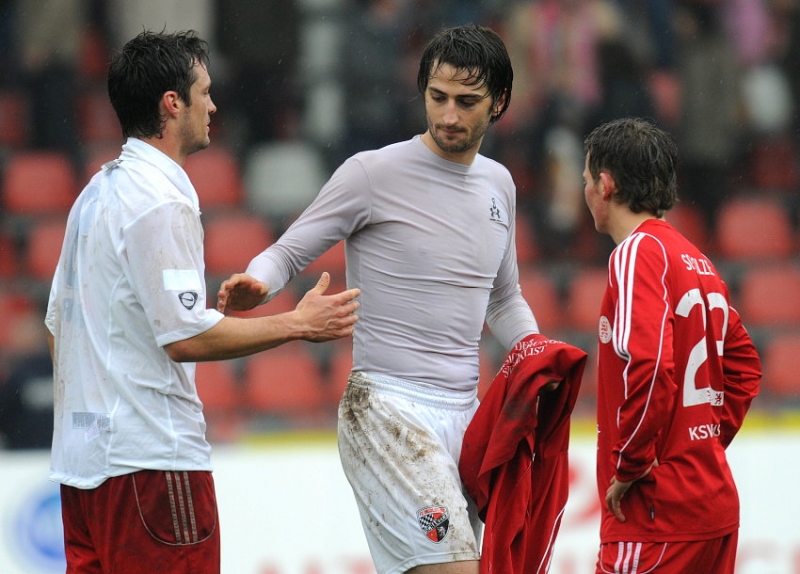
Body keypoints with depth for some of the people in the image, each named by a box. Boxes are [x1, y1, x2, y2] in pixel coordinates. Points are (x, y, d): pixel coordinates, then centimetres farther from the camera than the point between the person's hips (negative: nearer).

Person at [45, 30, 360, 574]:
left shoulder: (98, 192, 16)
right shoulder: (162, 201, -14)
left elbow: (59, 324, 20)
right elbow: (186, 337, -18)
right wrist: (298, 324, -10)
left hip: (84, 457, 10)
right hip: (150, 459, -10)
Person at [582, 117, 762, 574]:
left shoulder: (638, 253, -11)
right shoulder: (698, 263, 16)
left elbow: (647, 367, -23)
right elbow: (744, 368, 23)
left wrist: (628, 465, -15)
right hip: (716, 501, 9)